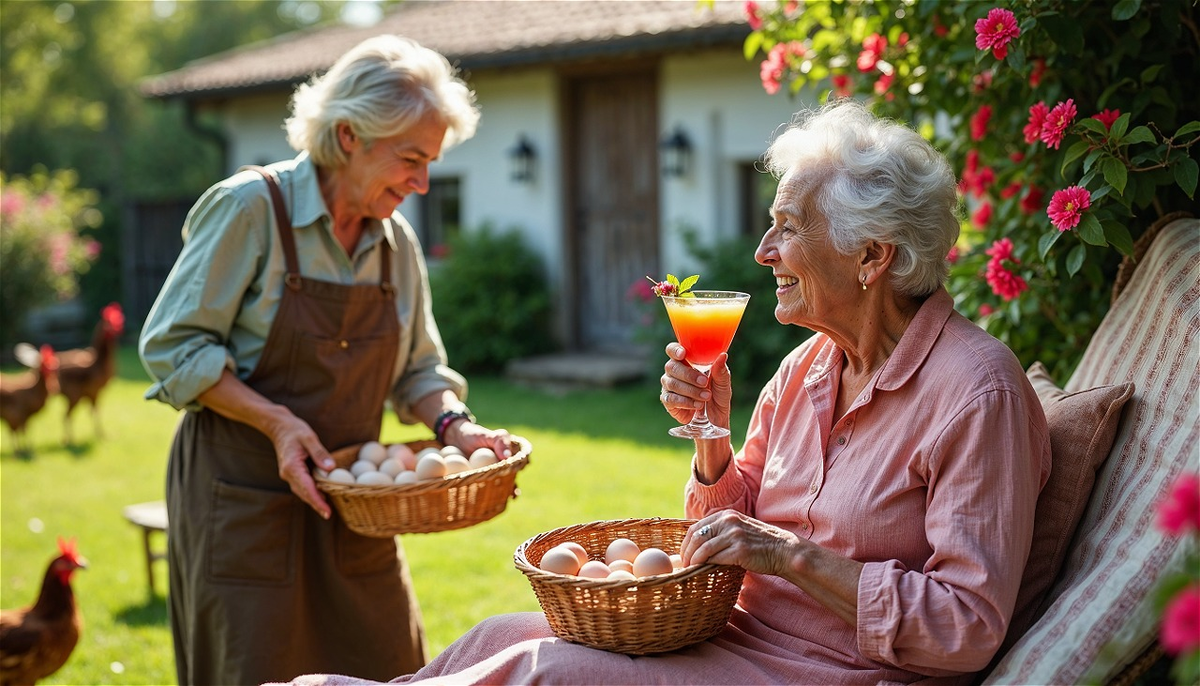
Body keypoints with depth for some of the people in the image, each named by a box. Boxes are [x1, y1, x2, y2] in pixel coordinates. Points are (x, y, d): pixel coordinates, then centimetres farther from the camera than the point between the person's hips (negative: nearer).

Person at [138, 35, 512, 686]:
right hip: (244, 497, -5)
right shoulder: (250, 207, -12)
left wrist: (453, 425, -8)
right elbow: (173, 345, -12)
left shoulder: (396, 241, 6)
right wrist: (277, 422, -22)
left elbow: (418, 368, 13)